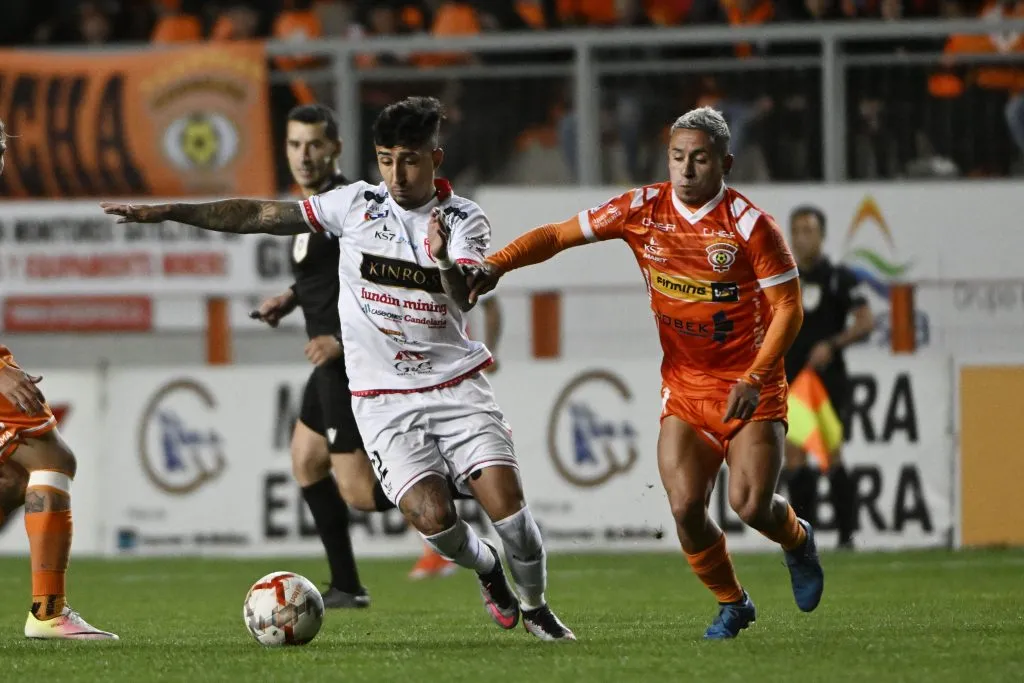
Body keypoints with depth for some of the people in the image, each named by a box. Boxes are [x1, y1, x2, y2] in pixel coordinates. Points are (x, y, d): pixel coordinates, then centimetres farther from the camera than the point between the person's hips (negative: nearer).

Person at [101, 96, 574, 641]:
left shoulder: (463, 220, -2)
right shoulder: (358, 204, 3)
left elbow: (463, 296, -21)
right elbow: (262, 216, 5)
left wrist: (446, 262, -44)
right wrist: (166, 212, 2)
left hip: (456, 386, 0)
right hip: (383, 399, 0)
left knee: (505, 500, -15)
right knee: (432, 517, -17)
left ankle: (535, 606, 13)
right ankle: (487, 568, 17)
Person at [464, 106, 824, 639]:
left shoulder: (749, 224, -13)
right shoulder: (643, 210, -3)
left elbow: (787, 306, -10)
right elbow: (559, 234, 3)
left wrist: (755, 379, -21)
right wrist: (495, 265, -12)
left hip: (751, 390, -3)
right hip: (683, 386, 3)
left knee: (751, 505, -16)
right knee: (685, 507, -13)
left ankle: (797, 541, 21)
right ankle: (731, 604, 12)